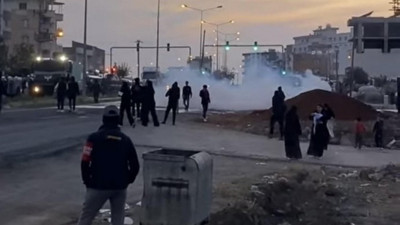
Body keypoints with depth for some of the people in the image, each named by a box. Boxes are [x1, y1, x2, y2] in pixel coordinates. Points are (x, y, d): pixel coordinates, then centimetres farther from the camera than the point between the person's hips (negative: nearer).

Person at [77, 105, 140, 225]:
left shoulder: (95, 137, -5)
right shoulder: (126, 139, 6)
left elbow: (85, 162, -9)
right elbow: (135, 165, 5)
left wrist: (87, 180, 5)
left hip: (99, 185, -3)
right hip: (120, 186, 3)